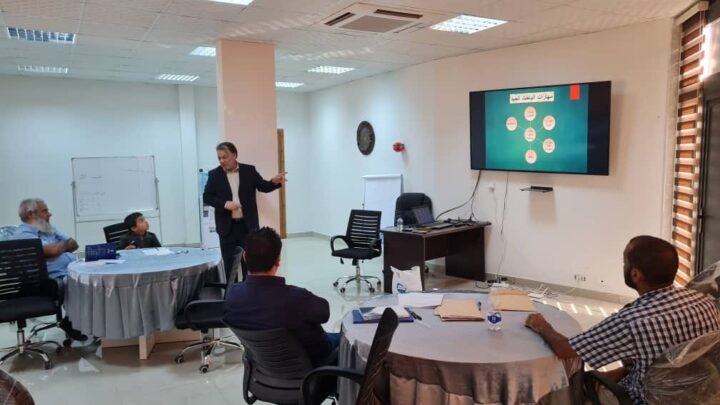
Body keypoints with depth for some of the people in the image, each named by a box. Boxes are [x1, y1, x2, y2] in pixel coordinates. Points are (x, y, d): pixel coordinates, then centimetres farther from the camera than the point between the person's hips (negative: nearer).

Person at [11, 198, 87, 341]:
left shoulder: (49, 228, 23)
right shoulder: (23, 234, -6)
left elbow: (74, 244, 18)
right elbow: (52, 250, -18)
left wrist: (60, 246, -3)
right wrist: (64, 244, 4)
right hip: (54, 281, -9)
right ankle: (71, 323, -7)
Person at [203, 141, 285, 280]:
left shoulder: (249, 170, 2)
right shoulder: (214, 174, 1)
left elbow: (263, 187, 2)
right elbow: (206, 197, 0)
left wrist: (275, 181, -19)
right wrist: (224, 203, -17)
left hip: (248, 225, 0)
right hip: (227, 227, 0)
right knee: (229, 263, 8)